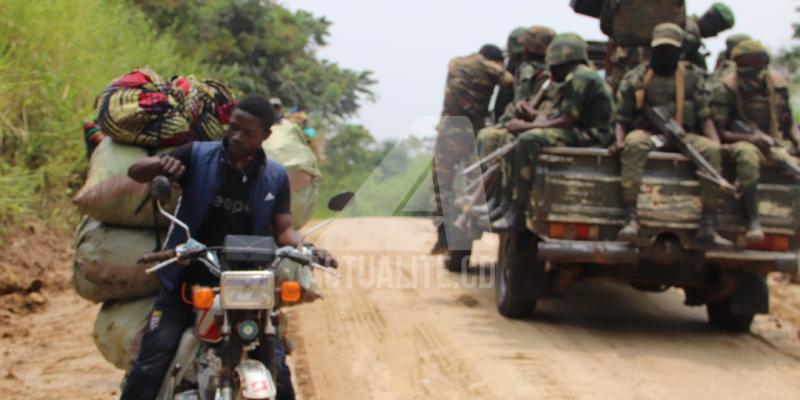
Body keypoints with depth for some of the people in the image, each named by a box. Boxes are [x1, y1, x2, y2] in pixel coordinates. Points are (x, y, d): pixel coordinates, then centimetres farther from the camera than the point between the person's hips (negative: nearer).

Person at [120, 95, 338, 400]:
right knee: (149, 369, -11)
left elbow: (283, 230, 2)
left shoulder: (275, 178, 4)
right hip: (186, 282, -1)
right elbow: (135, 172, -5)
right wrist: (160, 164, -29)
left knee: (276, 373, -5)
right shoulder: (198, 155, -3)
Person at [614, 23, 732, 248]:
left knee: (711, 151, -27)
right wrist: (620, 141, -12)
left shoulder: (693, 77, 12)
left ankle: (708, 229, -27)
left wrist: (716, 142, -7)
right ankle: (632, 220, -45)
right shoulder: (635, 79, 7)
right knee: (634, 145, -37)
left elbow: (704, 116, 10)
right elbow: (621, 118, 8)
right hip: (646, 134, -2)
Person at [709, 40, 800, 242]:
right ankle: (753, 222, -42)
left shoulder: (778, 83, 5)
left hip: (776, 143, 5)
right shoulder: (724, 88, -8)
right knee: (748, 155, -40)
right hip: (741, 142, -5)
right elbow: (718, 131, -11)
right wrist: (751, 138, -24)